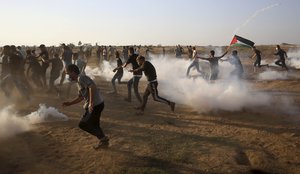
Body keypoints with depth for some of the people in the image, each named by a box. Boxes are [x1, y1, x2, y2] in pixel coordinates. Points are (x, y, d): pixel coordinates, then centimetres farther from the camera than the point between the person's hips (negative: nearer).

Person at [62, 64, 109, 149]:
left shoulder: (81, 78, -12)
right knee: (93, 125, 18)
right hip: (94, 105, 10)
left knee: (83, 124, -2)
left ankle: (103, 138, 3)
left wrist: (91, 103, -29)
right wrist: (69, 103, 23)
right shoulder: (79, 82, 19)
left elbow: (92, 87, -28)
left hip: (96, 105, -10)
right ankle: (103, 141, 28)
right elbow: (80, 97, 27)